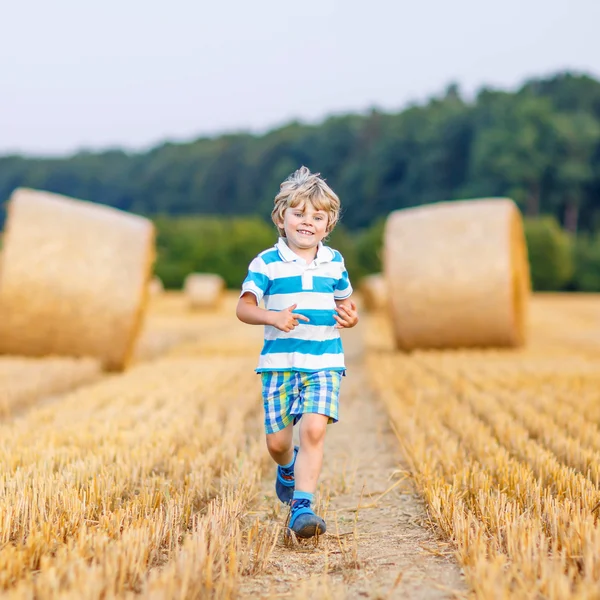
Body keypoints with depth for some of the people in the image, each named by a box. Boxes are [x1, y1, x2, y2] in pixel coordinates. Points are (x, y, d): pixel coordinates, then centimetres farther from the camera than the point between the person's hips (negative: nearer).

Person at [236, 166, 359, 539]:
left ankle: (302, 506, -14)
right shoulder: (267, 263, -3)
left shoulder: (335, 263, 8)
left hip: (324, 363, 1)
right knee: (277, 442, 4)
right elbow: (244, 308, -4)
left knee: (314, 429, -19)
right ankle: (288, 468, 41)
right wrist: (273, 317, -23)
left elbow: (343, 301, 21)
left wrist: (350, 317, -3)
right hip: (279, 363, -1)